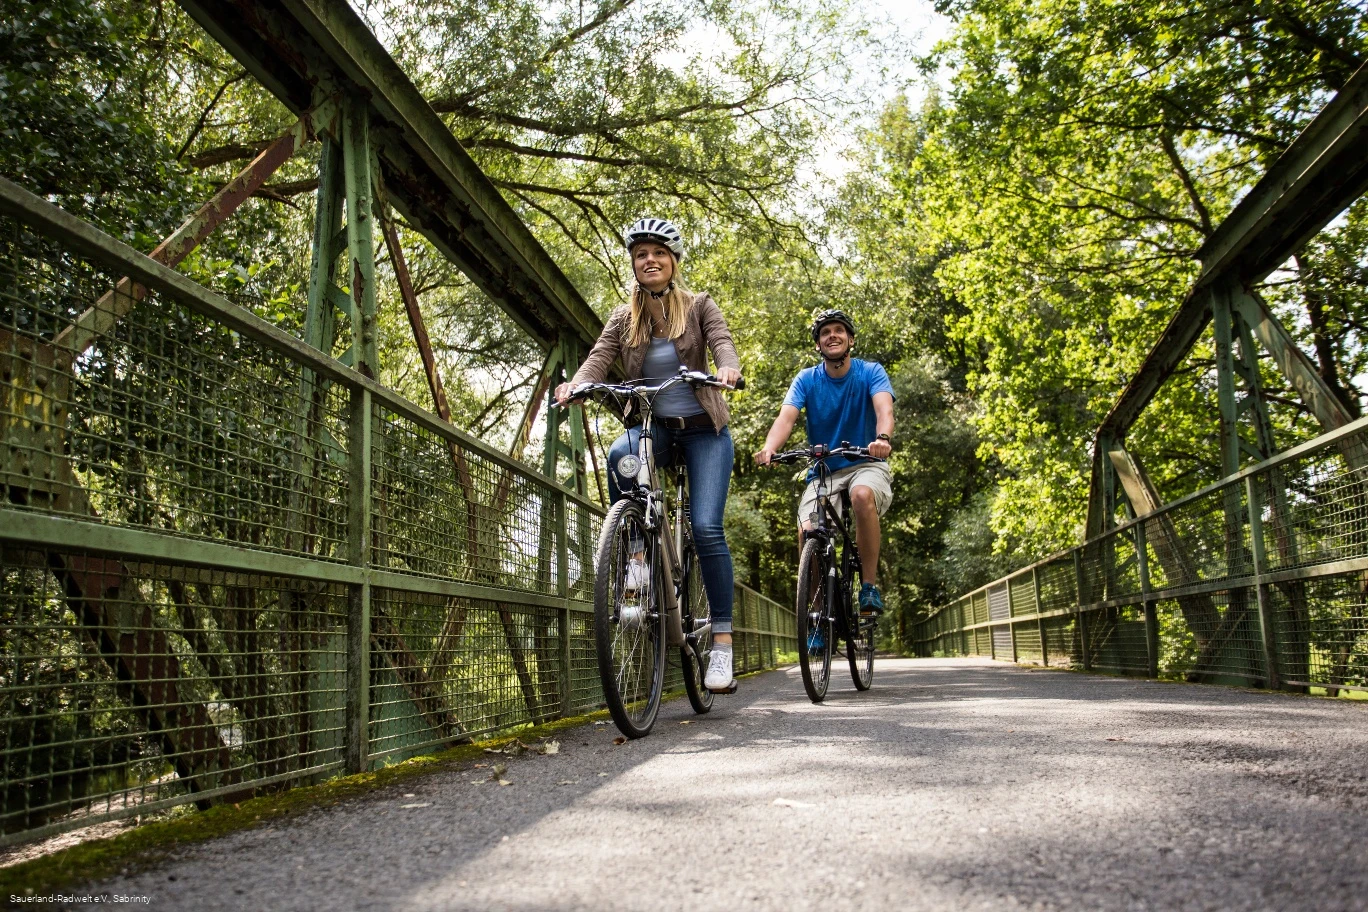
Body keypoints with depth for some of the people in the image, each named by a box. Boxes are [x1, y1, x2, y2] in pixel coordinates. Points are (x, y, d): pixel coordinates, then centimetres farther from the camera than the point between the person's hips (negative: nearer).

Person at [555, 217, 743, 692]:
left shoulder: (699, 306, 1)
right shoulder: (623, 319, 6)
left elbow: (722, 343, -15)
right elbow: (597, 360, -8)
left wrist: (727, 368, -40)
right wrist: (576, 384, -31)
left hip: (703, 429, -2)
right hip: (653, 426, 2)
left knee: (706, 527, -16)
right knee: (620, 454, -36)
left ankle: (722, 640, -9)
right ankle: (635, 554, -18)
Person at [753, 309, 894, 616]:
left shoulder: (871, 372, -2)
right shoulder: (807, 380, 1)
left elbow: (884, 408, -22)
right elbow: (786, 417, -15)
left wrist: (883, 438, -45)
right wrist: (768, 448, -37)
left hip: (866, 466, -2)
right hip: (822, 472, 2)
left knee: (863, 496, -37)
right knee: (808, 533, -23)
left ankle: (870, 586, -22)